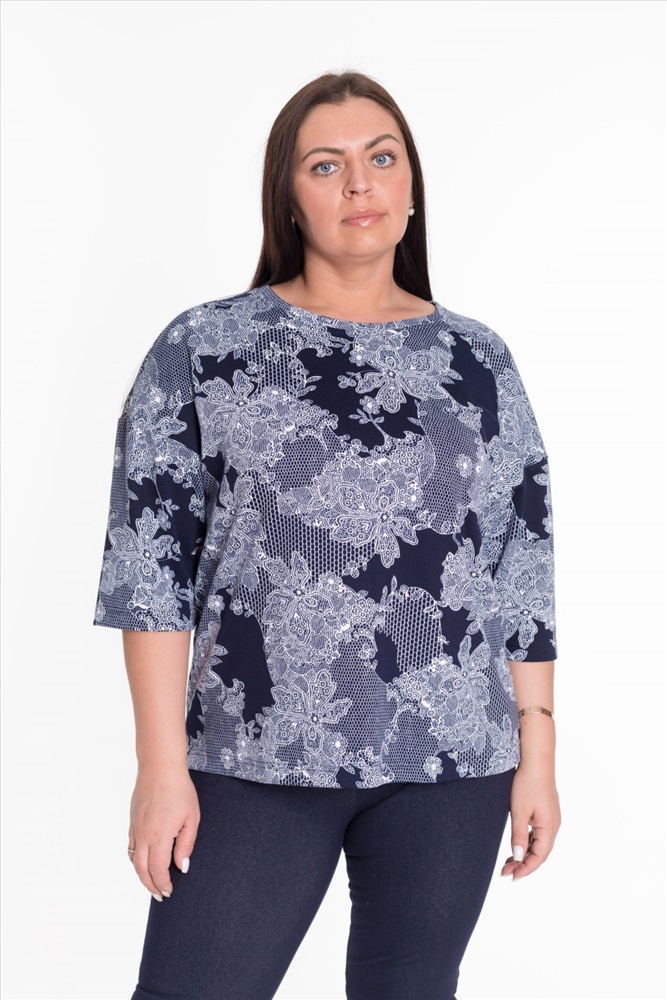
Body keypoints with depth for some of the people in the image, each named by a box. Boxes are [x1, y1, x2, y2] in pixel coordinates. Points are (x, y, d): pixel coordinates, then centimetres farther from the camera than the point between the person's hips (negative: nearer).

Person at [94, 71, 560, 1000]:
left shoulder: (478, 362, 8)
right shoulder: (202, 349, 1)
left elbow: (525, 567, 9)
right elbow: (150, 562, -3)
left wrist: (537, 755, 5)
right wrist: (163, 767, -8)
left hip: (451, 760, 2)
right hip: (259, 757, -2)